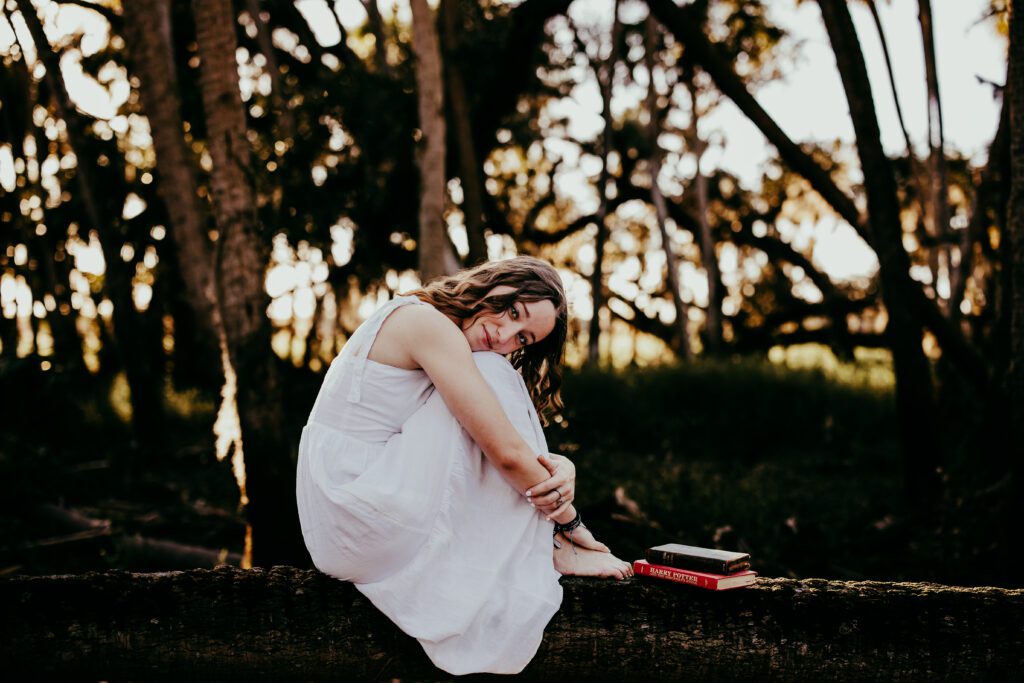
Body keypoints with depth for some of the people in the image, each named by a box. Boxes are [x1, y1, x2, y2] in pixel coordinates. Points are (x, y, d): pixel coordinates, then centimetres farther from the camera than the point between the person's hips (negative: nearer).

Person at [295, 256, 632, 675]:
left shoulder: (441, 340, 15)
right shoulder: (429, 322, -15)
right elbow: (506, 451, -19)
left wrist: (560, 468, -12)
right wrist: (569, 520, -7)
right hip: (357, 521, -10)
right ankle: (548, 551, -6)